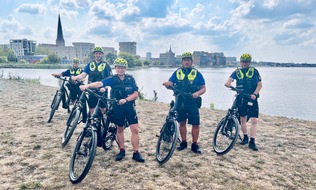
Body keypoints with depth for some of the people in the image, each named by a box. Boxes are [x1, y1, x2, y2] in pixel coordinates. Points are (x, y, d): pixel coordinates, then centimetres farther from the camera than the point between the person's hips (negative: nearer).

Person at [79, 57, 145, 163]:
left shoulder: (130, 79, -2)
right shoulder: (112, 79, -4)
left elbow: (136, 93, -5)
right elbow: (100, 83, -21)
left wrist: (125, 100, -21)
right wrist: (87, 85, -37)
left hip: (129, 106, 0)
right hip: (117, 107, 0)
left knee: (135, 129, -4)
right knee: (119, 129, 12)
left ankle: (136, 153, 6)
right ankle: (122, 150, 27)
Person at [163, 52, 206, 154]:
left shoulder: (197, 73, 3)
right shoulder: (177, 72, 8)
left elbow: (203, 88, 3)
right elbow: (170, 84, -1)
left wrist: (198, 93, -18)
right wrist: (167, 84, -25)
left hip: (193, 102, -2)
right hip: (180, 102, 2)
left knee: (195, 124, -1)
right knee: (182, 123, 11)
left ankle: (194, 144, 13)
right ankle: (183, 142, 25)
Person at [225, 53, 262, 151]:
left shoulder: (254, 71, 3)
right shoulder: (237, 72, 7)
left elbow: (260, 84, -1)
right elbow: (228, 81, -8)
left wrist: (254, 94, -17)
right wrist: (228, 84, -32)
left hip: (252, 98, -2)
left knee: (254, 120, -7)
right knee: (242, 119, 10)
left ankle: (252, 141, -3)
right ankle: (245, 137, 26)